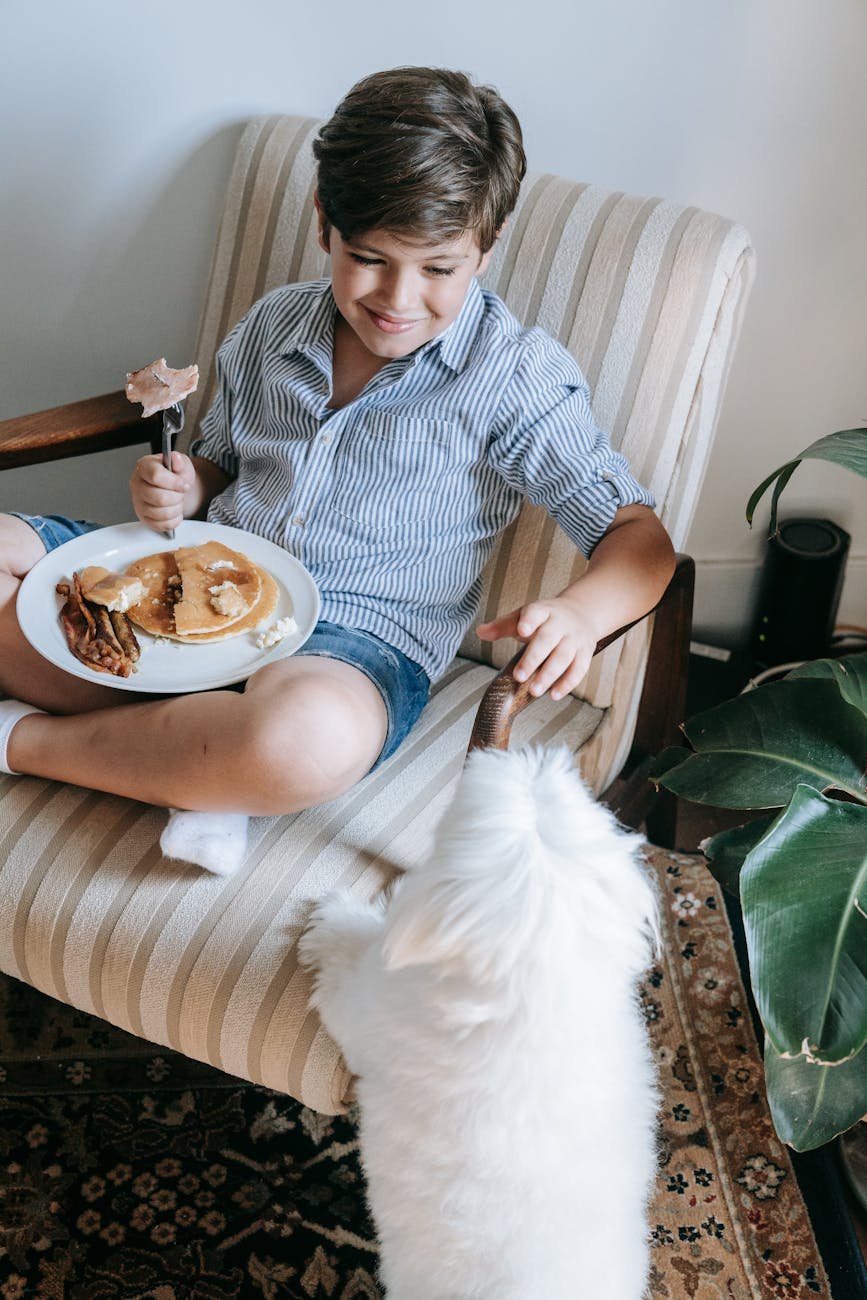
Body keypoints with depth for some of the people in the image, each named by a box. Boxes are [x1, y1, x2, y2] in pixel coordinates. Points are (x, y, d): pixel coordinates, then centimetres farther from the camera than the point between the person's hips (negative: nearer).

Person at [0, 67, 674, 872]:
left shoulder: (518, 378, -5)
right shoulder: (270, 328, 9)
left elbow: (639, 537, -10)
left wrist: (579, 614, -33)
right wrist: (177, 493, -1)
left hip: (354, 639, -5)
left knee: (310, 737, -42)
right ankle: (196, 753, -20)